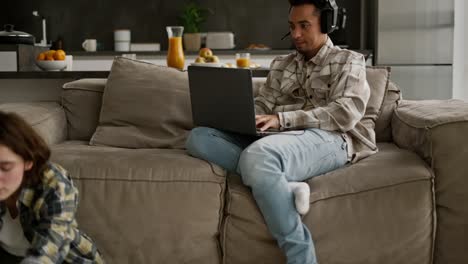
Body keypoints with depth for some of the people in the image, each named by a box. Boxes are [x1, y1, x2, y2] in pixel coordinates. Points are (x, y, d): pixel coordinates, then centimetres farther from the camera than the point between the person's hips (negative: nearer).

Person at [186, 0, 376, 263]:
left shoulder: (348, 61, 12)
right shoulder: (281, 65, 29)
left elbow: (345, 113, -5)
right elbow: (262, 105, 18)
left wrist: (282, 119, -15)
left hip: (328, 139, -6)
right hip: (278, 140, 6)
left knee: (257, 156, -39)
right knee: (199, 138, -17)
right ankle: (284, 187, -31)